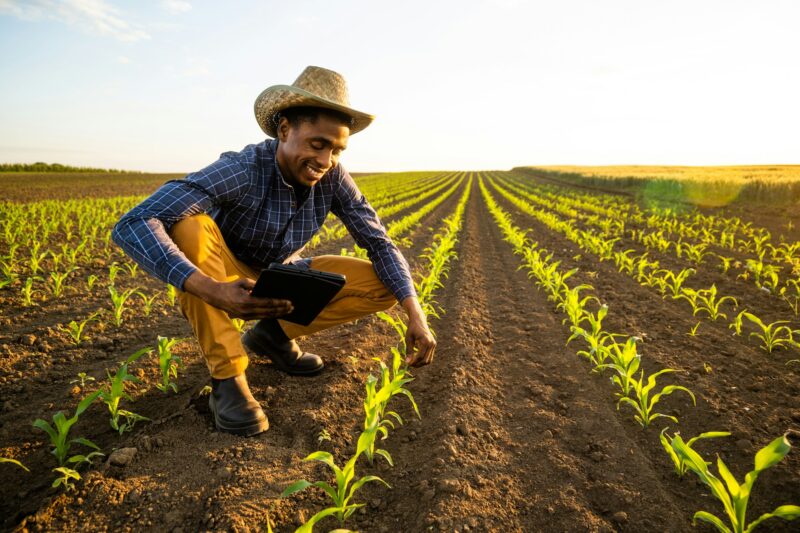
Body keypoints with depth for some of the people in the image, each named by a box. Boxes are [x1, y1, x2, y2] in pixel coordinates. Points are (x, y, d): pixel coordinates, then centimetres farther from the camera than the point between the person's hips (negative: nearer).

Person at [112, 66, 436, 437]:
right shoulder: (239, 171, -30)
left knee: (382, 285, -15)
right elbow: (132, 226, -38)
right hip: (227, 284, -3)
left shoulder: (333, 178, -16)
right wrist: (210, 290, -52)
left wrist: (415, 313, -24)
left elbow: (380, 242, -12)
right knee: (190, 226, -35)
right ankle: (227, 377, -23)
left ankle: (274, 333, 2)